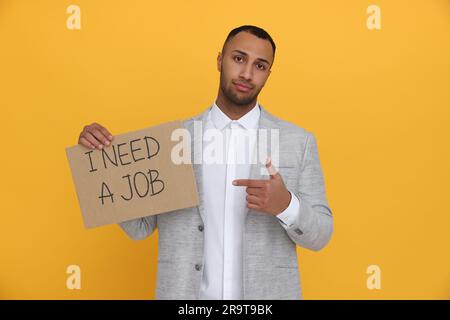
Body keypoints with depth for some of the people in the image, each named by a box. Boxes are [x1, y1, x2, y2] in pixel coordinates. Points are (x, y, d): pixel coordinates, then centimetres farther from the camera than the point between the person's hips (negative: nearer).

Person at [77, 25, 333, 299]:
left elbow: (320, 236, -3)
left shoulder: (299, 141, -3)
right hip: (186, 293, 1)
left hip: (265, 297, 0)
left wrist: (285, 204, -23)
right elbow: (140, 227, 0)